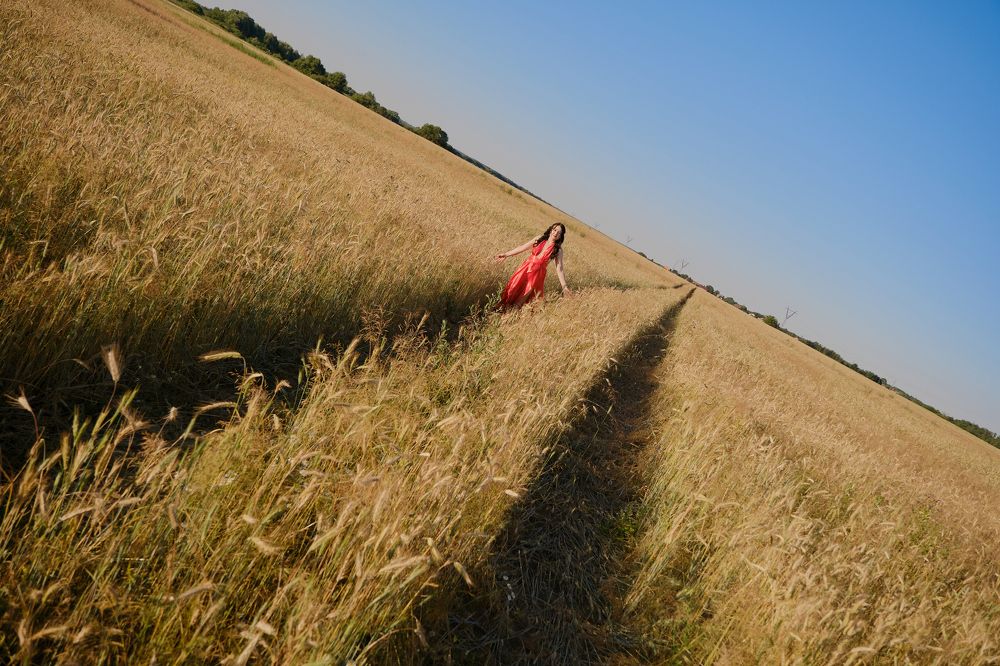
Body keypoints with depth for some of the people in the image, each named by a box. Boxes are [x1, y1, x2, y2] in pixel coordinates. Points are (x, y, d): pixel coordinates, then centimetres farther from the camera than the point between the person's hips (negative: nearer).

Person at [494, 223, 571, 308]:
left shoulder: (558, 249, -7)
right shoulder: (540, 239, 0)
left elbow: (559, 268, -6)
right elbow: (522, 247, 4)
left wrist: (564, 286, -11)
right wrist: (505, 254, 4)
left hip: (537, 273, -3)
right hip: (526, 268, 3)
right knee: (512, 290, 7)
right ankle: (502, 307, 25)